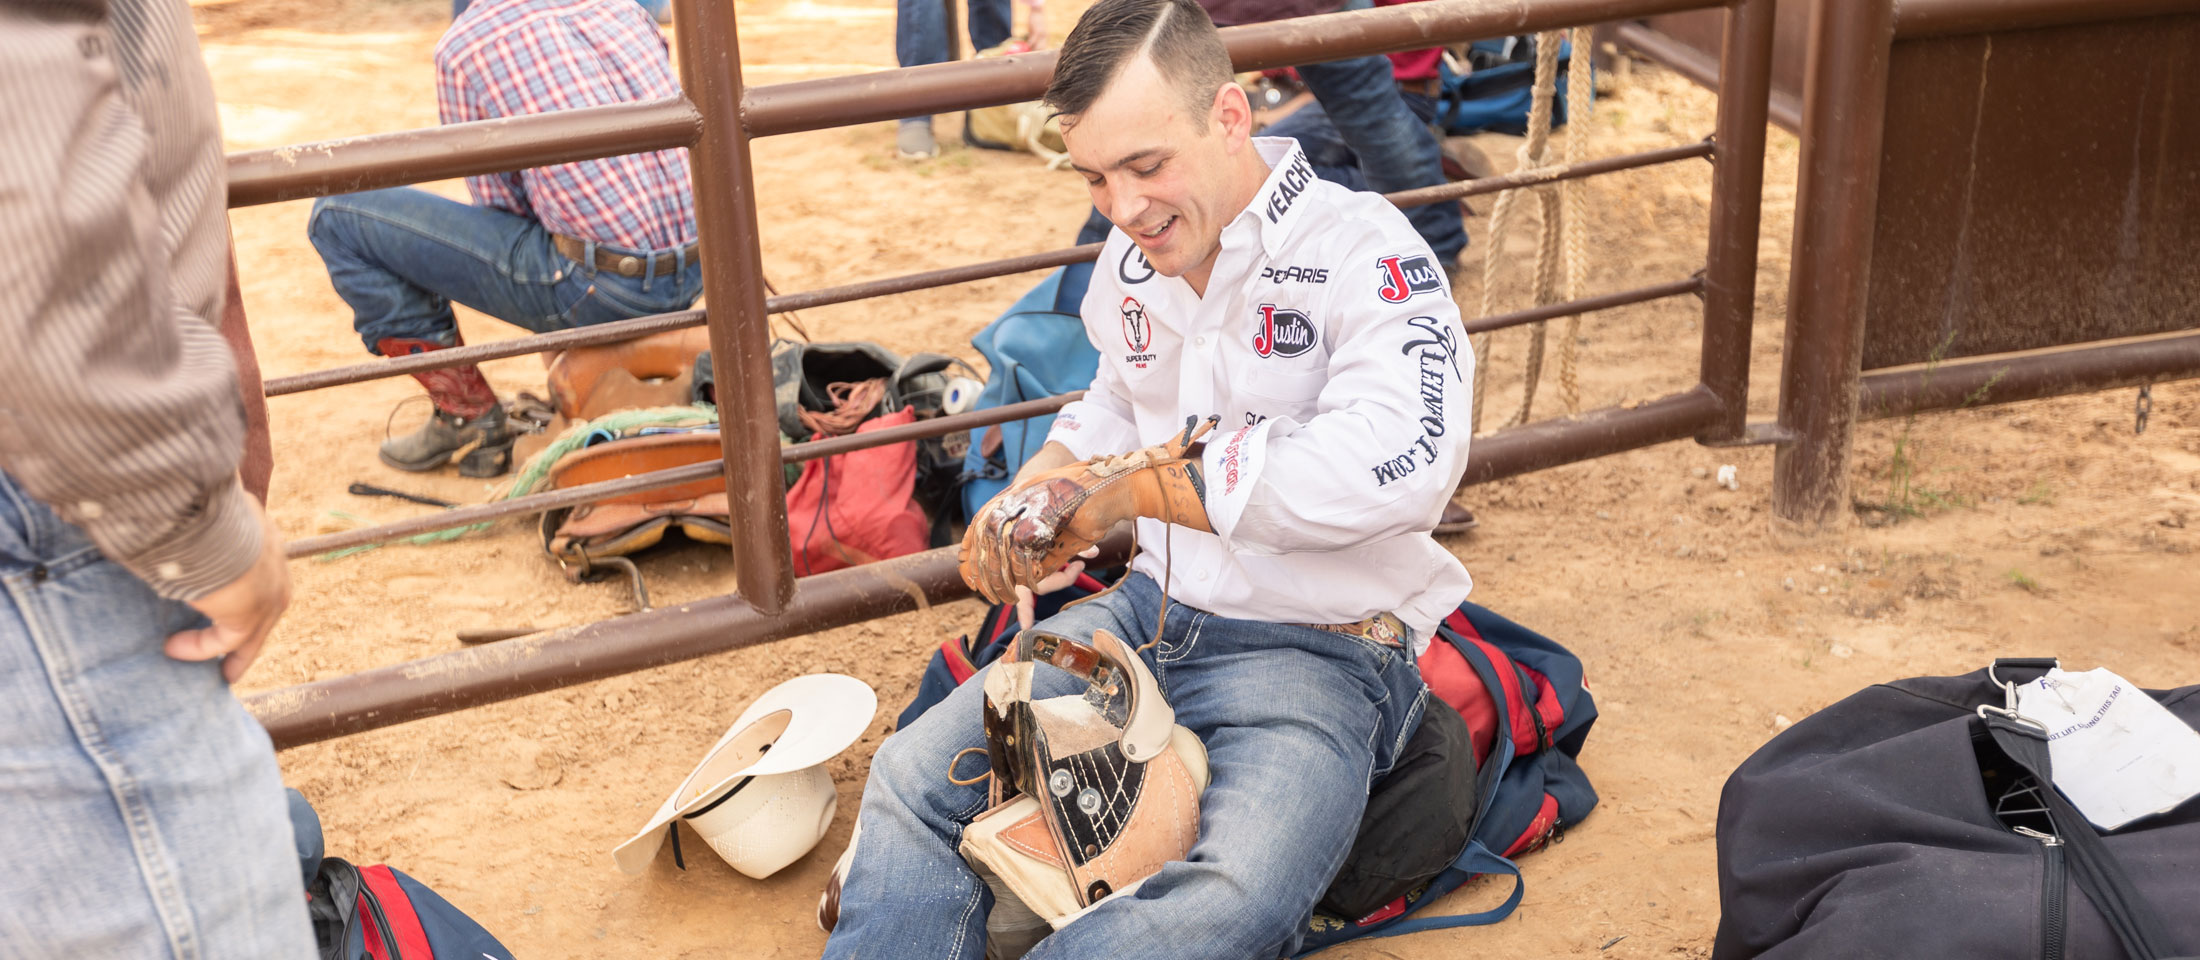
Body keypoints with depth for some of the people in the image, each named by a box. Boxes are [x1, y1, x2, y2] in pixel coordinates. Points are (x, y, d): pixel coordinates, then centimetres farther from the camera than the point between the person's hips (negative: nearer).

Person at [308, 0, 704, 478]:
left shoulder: (462, 46, -3)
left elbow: (499, 202, 2)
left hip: (600, 285, -7)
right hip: (695, 274, 7)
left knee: (338, 218, 4)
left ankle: (468, 417, 11)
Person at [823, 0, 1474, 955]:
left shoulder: (1363, 252, -17)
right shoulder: (1134, 253, 8)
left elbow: (1397, 465, -35)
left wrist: (1123, 486, -26)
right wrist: (1028, 498, 5)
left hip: (1316, 651, -7)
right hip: (1151, 613, 7)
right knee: (911, 777, -9)